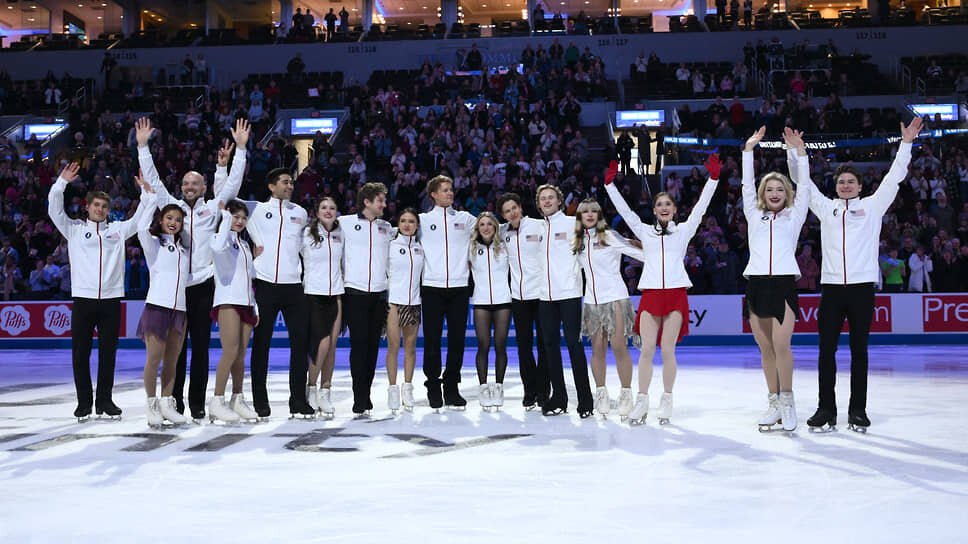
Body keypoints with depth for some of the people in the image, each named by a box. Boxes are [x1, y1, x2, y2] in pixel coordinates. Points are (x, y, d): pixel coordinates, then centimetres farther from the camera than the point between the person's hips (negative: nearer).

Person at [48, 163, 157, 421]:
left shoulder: (118, 229, 15)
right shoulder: (74, 229, 12)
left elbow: (142, 216, 15)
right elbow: (54, 210, 4)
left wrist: (147, 191, 7)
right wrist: (62, 182, -3)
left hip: (111, 299, 1)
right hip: (83, 298, -1)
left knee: (108, 352, 4)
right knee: (80, 352, 0)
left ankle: (104, 401, 14)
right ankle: (84, 403, 8)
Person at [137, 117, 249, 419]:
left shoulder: (212, 208, 10)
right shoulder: (171, 206, 12)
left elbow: (232, 183, 5)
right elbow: (153, 180, 9)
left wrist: (240, 148, -1)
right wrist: (143, 146, 3)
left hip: (203, 284, -1)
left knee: (201, 346, 3)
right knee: (176, 345, 3)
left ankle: (197, 403, 9)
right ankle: (174, 401, 9)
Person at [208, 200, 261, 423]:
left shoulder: (244, 245, 22)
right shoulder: (220, 238, -1)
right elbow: (218, 247, -28)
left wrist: (255, 307, 19)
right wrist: (225, 216, -18)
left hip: (245, 302, 7)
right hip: (227, 301, -7)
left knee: (241, 355, 5)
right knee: (230, 352, -16)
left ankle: (238, 400, 10)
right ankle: (217, 401, -11)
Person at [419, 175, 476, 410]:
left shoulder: (466, 219, 11)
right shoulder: (423, 220, 7)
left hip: (459, 286, 1)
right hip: (432, 287, -1)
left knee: (457, 339, 2)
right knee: (432, 339, -2)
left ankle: (451, 388, 11)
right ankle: (433, 388, 8)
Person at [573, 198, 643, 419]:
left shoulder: (610, 236, -4)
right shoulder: (577, 241, 11)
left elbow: (641, 253, -4)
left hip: (615, 297, -4)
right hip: (591, 300, 4)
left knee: (619, 348, -6)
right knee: (597, 349, 5)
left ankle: (626, 394, 3)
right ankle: (601, 394, 15)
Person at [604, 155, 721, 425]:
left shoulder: (683, 230, 15)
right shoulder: (645, 231, 17)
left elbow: (701, 207, 8)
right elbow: (624, 209, 16)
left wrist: (713, 177, 1)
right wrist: (610, 183, 13)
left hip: (676, 293, -1)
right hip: (650, 294, 1)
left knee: (667, 350, -5)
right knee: (647, 349, -7)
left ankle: (666, 400, 6)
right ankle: (642, 402, -4)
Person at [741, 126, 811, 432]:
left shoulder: (794, 216, 15)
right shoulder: (754, 215, 18)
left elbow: (804, 186, 9)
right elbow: (747, 184, 14)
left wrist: (799, 151, 5)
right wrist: (749, 149, 11)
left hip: (784, 283, -2)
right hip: (756, 283, 2)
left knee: (781, 344, -14)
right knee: (765, 348, 3)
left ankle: (787, 399, 0)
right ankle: (774, 402, 10)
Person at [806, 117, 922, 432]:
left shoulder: (872, 205, 11)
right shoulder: (826, 207, 14)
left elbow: (894, 177, 6)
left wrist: (906, 143, 1)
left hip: (862, 287, -1)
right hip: (831, 287, 1)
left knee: (859, 350, 4)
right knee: (826, 350, 0)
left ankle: (857, 411, 10)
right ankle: (826, 410, 7)